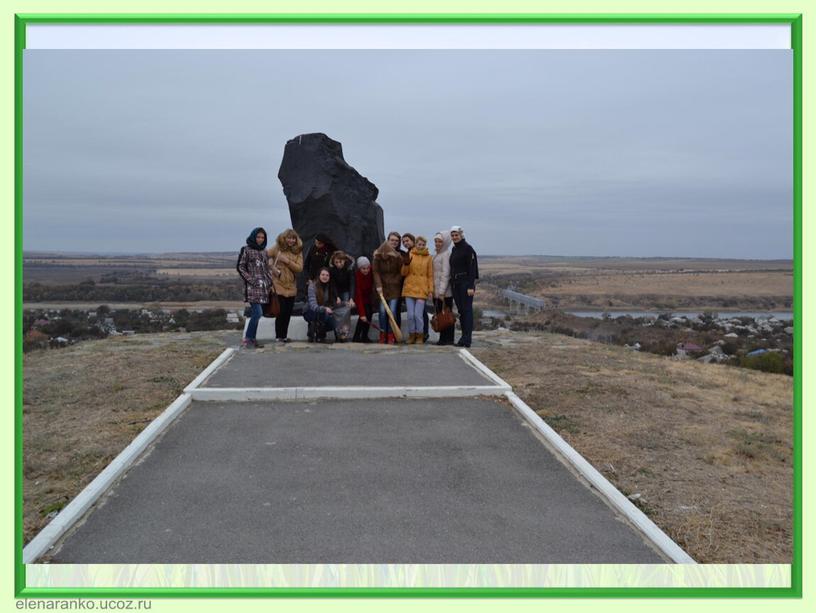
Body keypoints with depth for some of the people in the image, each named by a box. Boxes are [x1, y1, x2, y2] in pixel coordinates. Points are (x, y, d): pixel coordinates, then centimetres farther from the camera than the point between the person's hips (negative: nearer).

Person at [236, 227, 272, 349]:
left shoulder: (264, 252, 17)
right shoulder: (246, 250, -1)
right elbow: (240, 267, -3)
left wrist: (269, 280, 9)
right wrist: (251, 279, -11)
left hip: (263, 287, 6)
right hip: (252, 287, -6)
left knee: (256, 314, 6)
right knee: (258, 313, -16)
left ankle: (252, 339, 12)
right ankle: (247, 339, -9)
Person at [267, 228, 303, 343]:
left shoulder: (298, 251, 5)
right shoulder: (277, 248, -2)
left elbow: (299, 268, -5)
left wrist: (287, 261, -15)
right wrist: (271, 267, -14)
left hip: (291, 286, 4)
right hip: (279, 284, -3)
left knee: (288, 312, 7)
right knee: (281, 311, -4)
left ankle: (284, 336, 19)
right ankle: (278, 336, 7)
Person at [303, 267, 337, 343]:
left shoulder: (330, 287, -3)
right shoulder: (312, 286, -19)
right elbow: (313, 306, -31)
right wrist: (324, 309, -48)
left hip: (322, 314, 4)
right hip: (310, 312, -4)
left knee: (333, 324, -23)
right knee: (322, 313, -35)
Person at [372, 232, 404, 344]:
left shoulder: (399, 256, -3)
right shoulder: (378, 254, -2)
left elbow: (401, 272, 4)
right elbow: (375, 270, -4)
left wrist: (394, 281, -5)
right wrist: (378, 285, -11)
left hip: (394, 288, -1)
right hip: (382, 287, 1)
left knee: (392, 311, -8)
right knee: (382, 311, -4)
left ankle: (391, 336, -1)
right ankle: (383, 335, 5)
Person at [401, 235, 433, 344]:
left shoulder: (428, 258, 6)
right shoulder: (410, 255, 7)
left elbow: (430, 276, 6)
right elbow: (404, 273, 7)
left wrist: (431, 290, -1)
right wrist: (406, 264, -11)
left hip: (422, 289, -1)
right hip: (409, 288, 1)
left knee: (418, 315, -7)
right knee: (410, 315, 1)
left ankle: (420, 336, 10)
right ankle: (412, 335, 17)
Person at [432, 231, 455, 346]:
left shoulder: (446, 254, -9)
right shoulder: (437, 255, 18)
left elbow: (445, 274, -16)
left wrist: (442, 292, -20)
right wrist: (433, 291, 17)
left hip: (445, 292, -9)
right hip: (436, 291, 9)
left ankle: (448, 339, -1)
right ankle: (443, 338, 14)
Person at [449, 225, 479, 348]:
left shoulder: (468, 248, -8)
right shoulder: (454, 250, 16)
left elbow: (472, 268, -14)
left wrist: (471, 286, -19)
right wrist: (452, 281, 16)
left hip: (465, 283, -8)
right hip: (455, 283, 8)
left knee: (467, 309, -7)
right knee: (460, 310, 9)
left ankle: (467, 339, -8)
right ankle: (464, 337, 14)